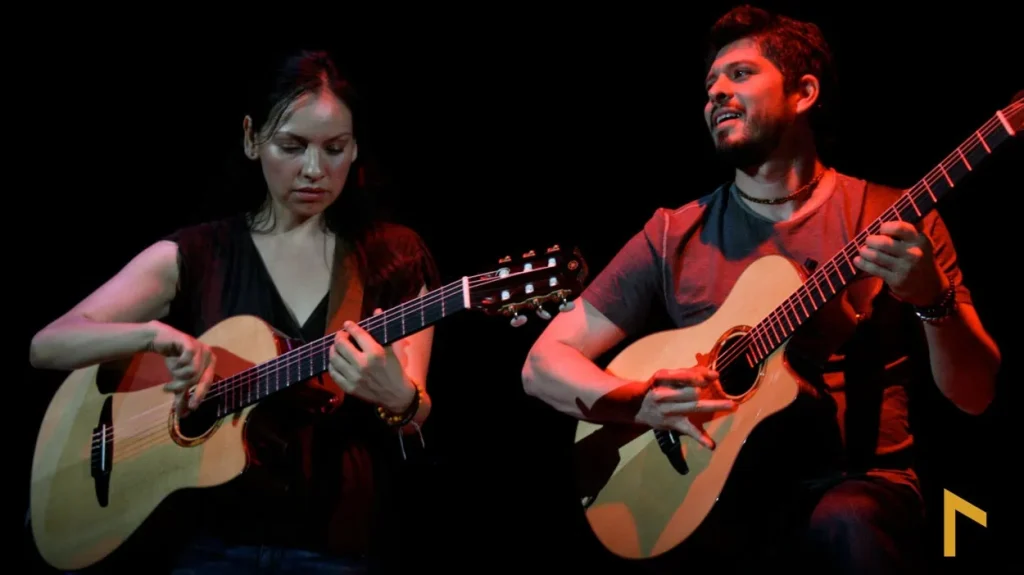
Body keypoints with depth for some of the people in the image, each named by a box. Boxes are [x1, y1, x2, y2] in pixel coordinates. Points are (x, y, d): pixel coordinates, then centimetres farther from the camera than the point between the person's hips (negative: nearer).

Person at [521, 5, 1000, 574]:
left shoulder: (896, 222, 3)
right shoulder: (674, 235, 7)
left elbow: (974, 395, 0)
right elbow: (544, 364, 6)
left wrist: (932, 300, -20)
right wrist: (638, 401, -14)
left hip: (854, 482, 0)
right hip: (713, 481, 1)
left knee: (850, 527, -36)